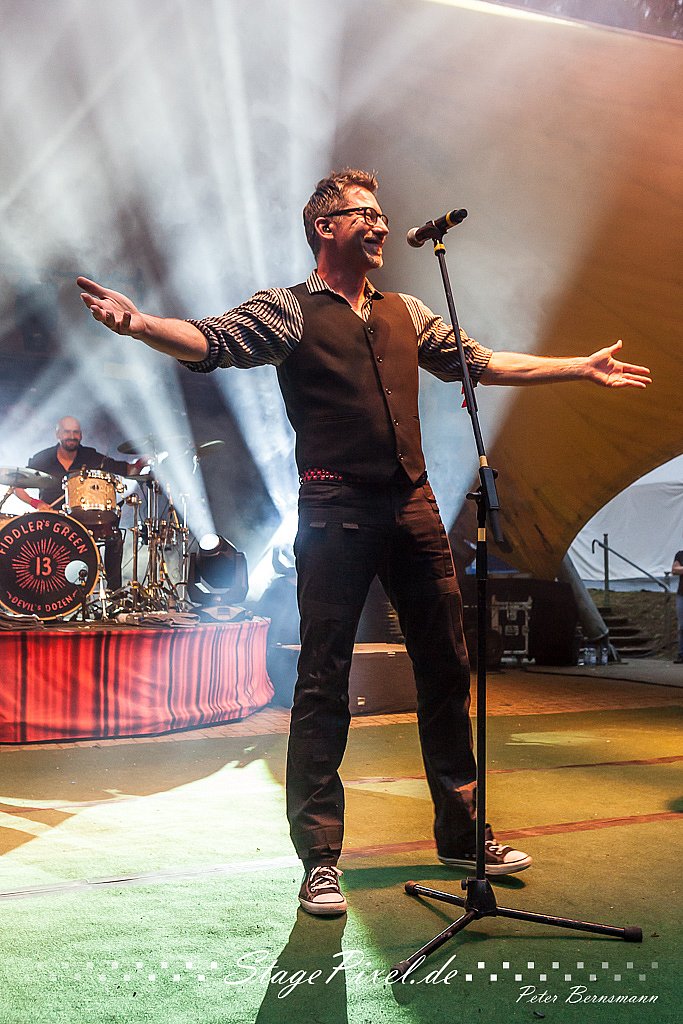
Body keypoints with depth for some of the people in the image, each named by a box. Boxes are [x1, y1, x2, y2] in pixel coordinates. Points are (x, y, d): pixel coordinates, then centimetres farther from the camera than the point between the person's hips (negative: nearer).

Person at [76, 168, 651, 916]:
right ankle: (319, 859, 8)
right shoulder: (290, 311, 2)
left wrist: (583, 368, 31)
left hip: (413, 506, 6)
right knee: (324, 684, -3)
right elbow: (212, 342, -13)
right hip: (336, 512, -6)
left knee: (446, 670, 10)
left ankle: (461, 833, 25)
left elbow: (483, 363, 27)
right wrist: (139, 323, -33)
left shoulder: (405, 314, 20)